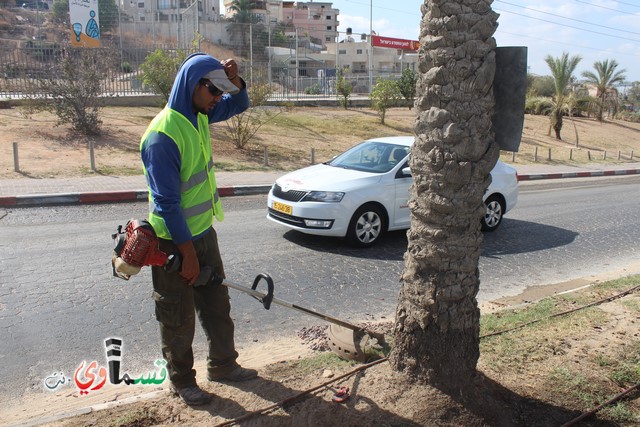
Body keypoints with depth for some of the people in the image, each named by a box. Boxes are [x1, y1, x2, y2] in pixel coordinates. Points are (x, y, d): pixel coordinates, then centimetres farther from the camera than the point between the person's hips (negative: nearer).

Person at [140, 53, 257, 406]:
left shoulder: (199, 115, 0)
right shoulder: (163, 135, -25)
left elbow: (238, 104, 18)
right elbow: (167, 204, -25)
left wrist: (235, 81, -6)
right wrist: (188, 254, -20)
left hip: (203, 232, 8)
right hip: (174, 242, -8)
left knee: (217, 304, 19)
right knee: (179, 317, 9)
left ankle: (222, 365, 37)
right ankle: (182, 381, 29)